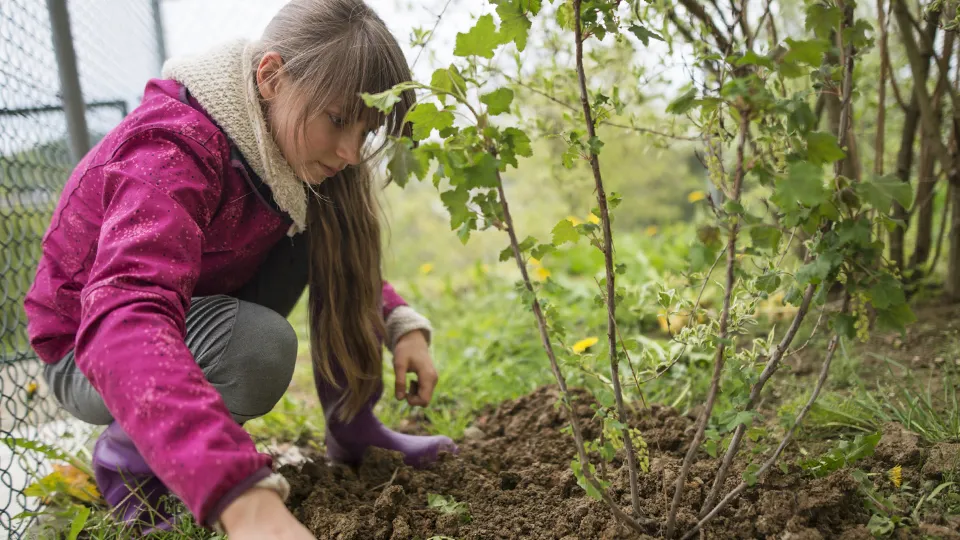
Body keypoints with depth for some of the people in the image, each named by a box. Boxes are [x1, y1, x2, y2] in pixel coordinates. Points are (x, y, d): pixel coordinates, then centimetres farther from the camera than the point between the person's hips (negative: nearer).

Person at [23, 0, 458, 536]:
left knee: (330, 231, -11)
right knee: (261, 346, -36)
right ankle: (126, 453, -8)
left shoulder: (285, 147, -9)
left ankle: (352, 425, -1)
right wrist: (242, 495, -62)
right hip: (88, 353, -7)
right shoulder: (173, 150, -33)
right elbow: (123, 320, -50)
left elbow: (351, 263, 4)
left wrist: (401, 323, -17)